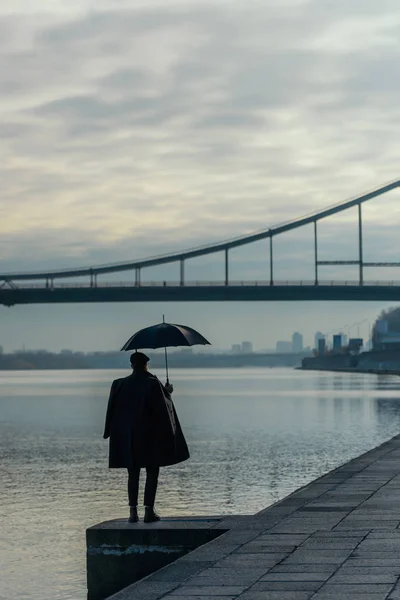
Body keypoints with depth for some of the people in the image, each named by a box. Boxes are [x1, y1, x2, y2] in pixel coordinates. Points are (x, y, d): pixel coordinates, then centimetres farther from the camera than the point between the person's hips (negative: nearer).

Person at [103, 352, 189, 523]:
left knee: (133, 474, 9)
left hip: (128, 436, 3)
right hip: (150, 435, -3)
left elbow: (113, 409, 3)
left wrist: (110, 431, 16)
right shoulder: (153, 383, -12)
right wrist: (168, 393, 8)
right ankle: (149, 511, -2)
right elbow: (163, 406, -9)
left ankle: (133, 511, 3)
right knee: (152, 472, 4)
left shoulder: (120, 384, 0)